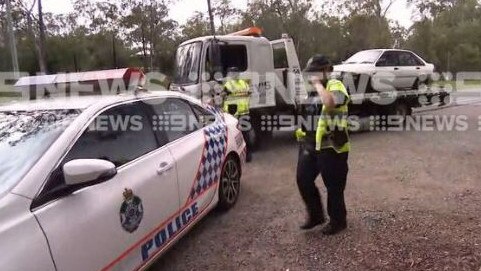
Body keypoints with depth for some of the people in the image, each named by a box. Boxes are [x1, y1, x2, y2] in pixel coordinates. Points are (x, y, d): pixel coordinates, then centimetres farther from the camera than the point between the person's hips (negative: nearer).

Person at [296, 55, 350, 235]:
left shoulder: (335, 86, -10)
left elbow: (329, 102, -33)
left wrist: (318, 84, -20)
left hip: (331, 146, -7)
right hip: (310, 145, 8)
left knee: (333, 186, 5)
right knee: (303, 180, 6)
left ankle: (338, 221, 24)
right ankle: (315, 215, 25)